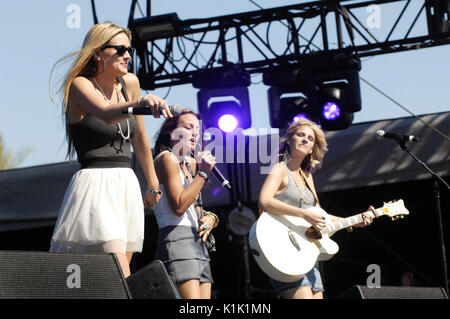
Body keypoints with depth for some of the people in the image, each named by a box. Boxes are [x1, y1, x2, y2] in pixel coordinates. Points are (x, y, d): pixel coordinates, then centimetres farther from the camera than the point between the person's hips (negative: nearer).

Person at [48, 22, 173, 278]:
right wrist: (142, 103, -49)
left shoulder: (130, 83, 10)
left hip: (128, 188, 7)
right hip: (96, 187, -7)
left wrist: (153, 183, 30)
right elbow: (106, 114, -30)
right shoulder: (80, 85, -8)